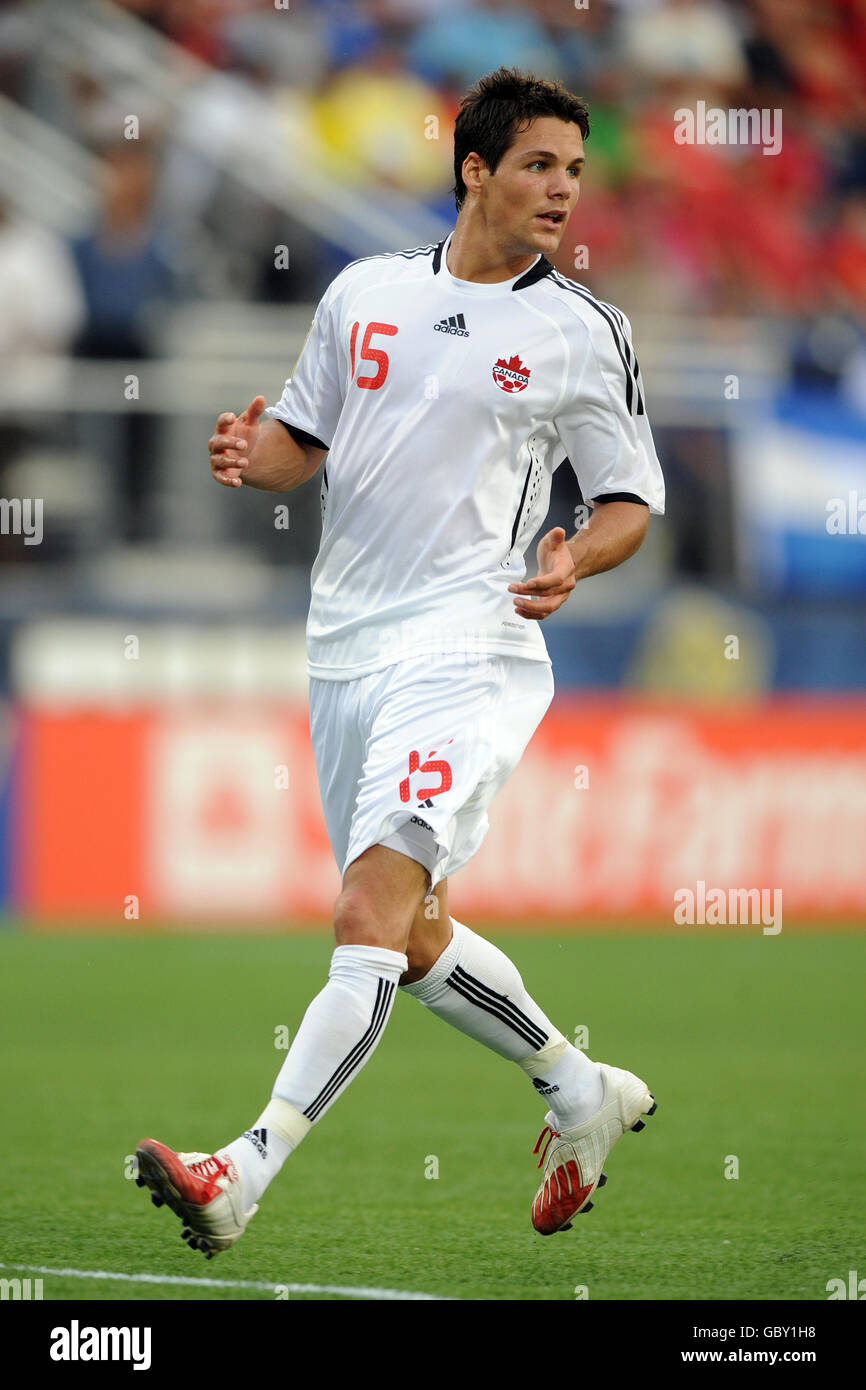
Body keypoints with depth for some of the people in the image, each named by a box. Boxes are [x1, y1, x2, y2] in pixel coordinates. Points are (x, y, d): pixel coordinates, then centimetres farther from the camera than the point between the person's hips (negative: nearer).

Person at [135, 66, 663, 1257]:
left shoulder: (583, 333, 0)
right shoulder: (365, 292, 10)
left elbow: (632, 500, 7)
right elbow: (307, 436, 20)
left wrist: (576, 559, -14)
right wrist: (254, 455, -3)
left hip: (464, 645, -6)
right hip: (346, 646, 6)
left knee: (373, 916, -20)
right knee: (416, 940, 14)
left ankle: (243, 1175, -27)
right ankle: (583, 1094, 36)